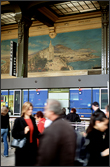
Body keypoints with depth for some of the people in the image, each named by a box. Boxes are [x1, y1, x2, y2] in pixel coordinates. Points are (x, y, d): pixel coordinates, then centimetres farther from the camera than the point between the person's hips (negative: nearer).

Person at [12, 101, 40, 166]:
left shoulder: (33, 119, 8)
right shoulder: (18, 120, -6)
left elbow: (36, 132, 12)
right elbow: (14, 134, -9)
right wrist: (24, 132, -22)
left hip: (32, 147, 4)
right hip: (22, 148, -4)